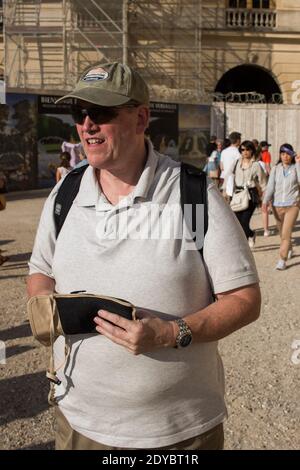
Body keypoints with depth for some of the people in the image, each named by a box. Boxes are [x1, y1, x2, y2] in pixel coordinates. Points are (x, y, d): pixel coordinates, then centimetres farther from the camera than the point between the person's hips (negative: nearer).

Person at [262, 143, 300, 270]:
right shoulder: (275, 169, 4)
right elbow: (270, 186, -5)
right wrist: (265, 201, -17)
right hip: (277, 205, 3)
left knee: (286, 234, -12)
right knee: (282, 233, 18)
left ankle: (282, 260, -7)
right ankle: (289, 249, 46)